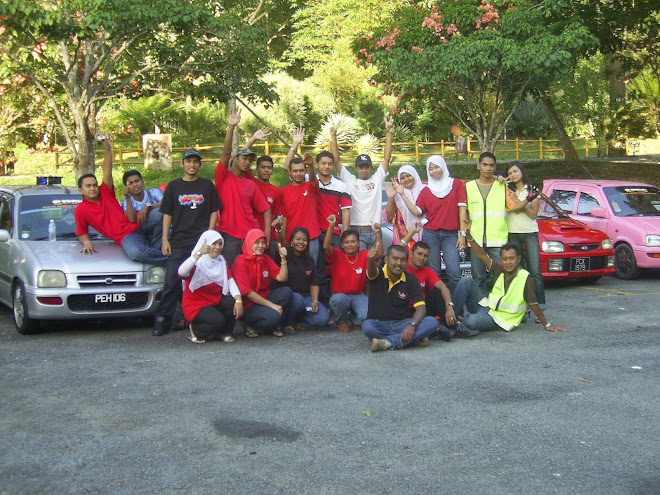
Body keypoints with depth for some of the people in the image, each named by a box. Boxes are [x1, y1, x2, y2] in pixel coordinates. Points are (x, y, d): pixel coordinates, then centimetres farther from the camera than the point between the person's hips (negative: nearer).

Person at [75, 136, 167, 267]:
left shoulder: (105, 192, 12)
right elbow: (82, 234, 12)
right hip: (126, 237, -4)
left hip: (139, 225, 4)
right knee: (135, 252, -41)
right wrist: (86, 242, -12)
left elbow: (107, 173, 0)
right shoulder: (80, 210, 6)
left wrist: (108, 149, -13)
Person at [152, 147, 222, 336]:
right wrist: (165, 239, 1)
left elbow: (214, 212, 9)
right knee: (172, 280, -4)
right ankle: (162, 319, 0)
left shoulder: (207, 186, 9)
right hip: (178, 241, 0)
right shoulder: (174, 186, 10)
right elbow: (167, 214, 10)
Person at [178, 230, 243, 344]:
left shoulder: (222, 262, 6)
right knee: (218, 320, -31)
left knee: (233, 302, -24)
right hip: (195, 305, -6)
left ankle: (223, 333, 0)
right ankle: (196, 330, 1)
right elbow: (181, 273, -37)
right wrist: (199, 254, -45)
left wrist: (238, 299, -26)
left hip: (215, 302, 6)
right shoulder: (197, 263, -13)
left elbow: (230, 281, -8)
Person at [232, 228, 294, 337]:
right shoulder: (241, 262, -14)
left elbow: (282, 278, 2)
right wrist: (272, 305, -19)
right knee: (273, 315, -32)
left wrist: (283, 259, -11)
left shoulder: (265, 259, 7)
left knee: (286, 292, -17)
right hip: (247, 306, -7)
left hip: (263, 299, 7)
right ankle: (252, 327, -3)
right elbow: (247, 293, -18)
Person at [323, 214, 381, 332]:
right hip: (339, 295, -1)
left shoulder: (364, 255, 2)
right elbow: (326, 246, -24)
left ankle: (354, 319, 15)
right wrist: (331, 226, -34)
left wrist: (377, 234, -25)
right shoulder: (337, 255, -5)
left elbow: (379, 253, -13)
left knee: (366, 316, -27)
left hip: (358, 296, 2)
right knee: (340, 299, -39)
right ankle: (342, 321, -3)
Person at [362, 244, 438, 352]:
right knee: (367, 326, -38)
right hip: (379, 324, -2)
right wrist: (371, 259, -56)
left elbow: (421, 308, -8)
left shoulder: (411, 280, 0)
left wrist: (412, 325, -29)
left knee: (432, 322, -23)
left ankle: (389, 342, -28)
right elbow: (372, 271, -30)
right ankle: (415, 339, -25)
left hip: (402, 323, 2)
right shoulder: (378, 275, -4)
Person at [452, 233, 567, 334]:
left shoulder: (525, 278, -14)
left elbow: (534, 304, -9)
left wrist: (547, 325, -6)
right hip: (486, 306, 6)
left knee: (471, 321, -36)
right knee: (467, 281, -13)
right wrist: (469, 236, -14)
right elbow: (482, 255, -2)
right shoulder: (499, 270, 2)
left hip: (498, 318, -6)